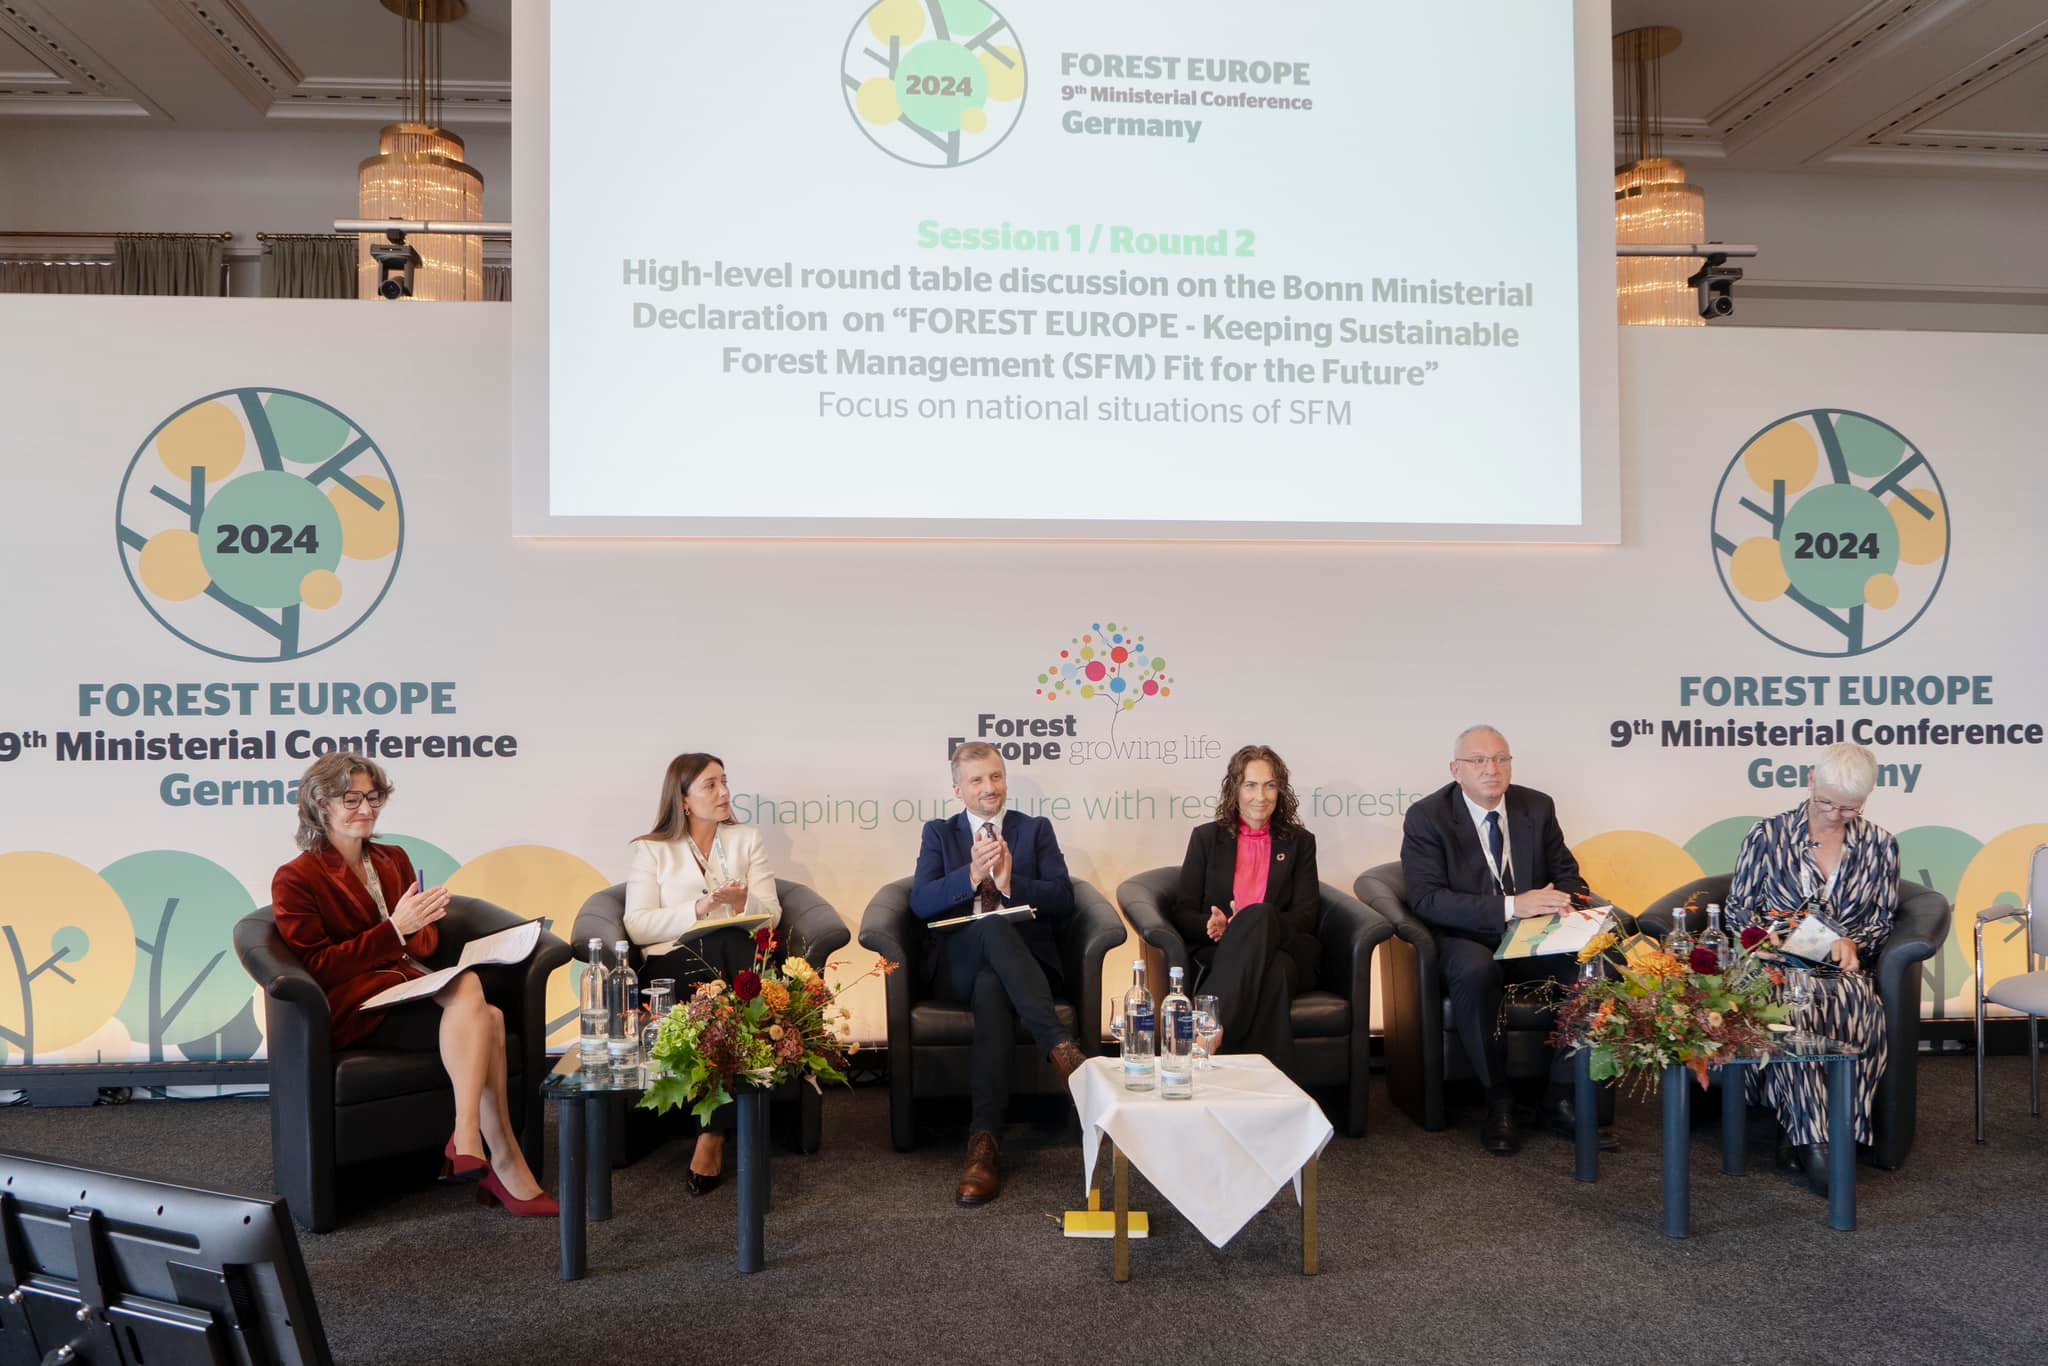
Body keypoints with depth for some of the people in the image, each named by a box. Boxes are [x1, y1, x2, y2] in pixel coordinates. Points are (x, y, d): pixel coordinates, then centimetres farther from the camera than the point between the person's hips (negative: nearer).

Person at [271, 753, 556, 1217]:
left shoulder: (394, 860, 21)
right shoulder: (295, 880, 2)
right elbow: (316, 966, -8)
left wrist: (417, 927, -6)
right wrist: (393, 931, -18)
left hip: (409, 985, 6)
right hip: (356, 1009, -6)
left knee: (467, 987, -32)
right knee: (484, 1019, -30)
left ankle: (467, 1139, -33)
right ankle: (506, 1165, -29)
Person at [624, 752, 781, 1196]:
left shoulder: (746, 839, 21)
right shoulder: (652, 850, 13)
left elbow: (771, 915, 11)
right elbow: (638, 926, -1)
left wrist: (742, 901, -11)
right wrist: (700, 907, -12)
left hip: (737, 953, 2)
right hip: (673, 961, -2)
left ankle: (713, 1137, -33)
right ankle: (722, 1128, -30)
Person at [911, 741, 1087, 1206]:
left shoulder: (1036, 830, 17)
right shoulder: (939, 833, 18)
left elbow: (1064, 900, 2)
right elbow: (920, 902, 0)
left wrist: (1011, 884, -16)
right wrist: (970, 876, -19)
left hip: (1023, 956, 0)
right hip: (956, 962, 0)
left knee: (991, 987, -39)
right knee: (993, 926, -38)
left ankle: (984, 1139, -45)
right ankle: (1059, 1045, -48)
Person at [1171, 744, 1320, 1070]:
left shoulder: (1299, 842, 19)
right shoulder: (1207, 837, 18)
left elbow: (1307, 915, 6)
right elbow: (1182, 912, 11)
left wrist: (1247, 926, -14)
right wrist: (1213, 925, -16)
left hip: (1285, 952, 1)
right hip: (1218, 955, -1)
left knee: (1259, 914, -37)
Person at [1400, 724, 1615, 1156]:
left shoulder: (1538, 807, 7)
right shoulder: (1426, 817, -7)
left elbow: (1567, 873, 12)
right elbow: (1426, 898, -17)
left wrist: (1564, 902, -14)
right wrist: (1511, 906, -27)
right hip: (1469, 940, -4)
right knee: (1475, 971, -38)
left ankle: (1561, 1099, -13)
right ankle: (1498, 1101, -20)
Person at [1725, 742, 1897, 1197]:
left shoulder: (1880, 846, 13)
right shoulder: (1768, 835, 7)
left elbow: (1881, 924, 16)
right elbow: (1737, 911, 10)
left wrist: (1852, 943, -5)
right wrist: (1770, 938, -10)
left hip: (1842, 971, 2)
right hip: (1775, 968, -1)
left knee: (1858, 1005, -37)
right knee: (1793, 1011, -39)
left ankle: (1807, 1136, -29)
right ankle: (1816, 1142, -33)